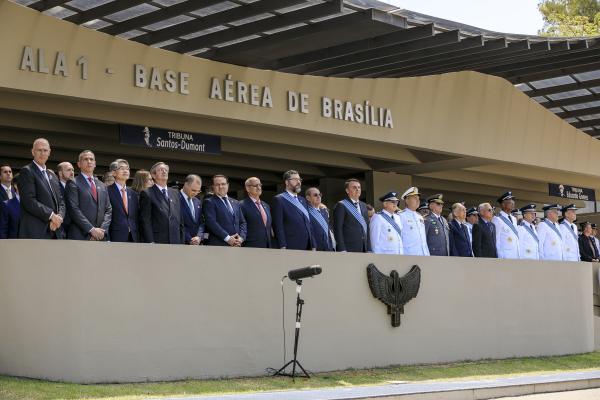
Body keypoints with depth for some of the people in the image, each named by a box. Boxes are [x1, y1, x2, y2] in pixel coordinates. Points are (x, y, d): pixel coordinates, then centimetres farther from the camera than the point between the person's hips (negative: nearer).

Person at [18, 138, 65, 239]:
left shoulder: (53, 176, 23)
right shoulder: (26, 171, -2)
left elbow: (61, 202, 18)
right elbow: (29, 201, -13)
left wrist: (59, 216, -4)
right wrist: (51, 215, -14)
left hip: (54, 232, 7)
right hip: (35, 232, -7)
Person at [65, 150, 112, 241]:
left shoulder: (102, 186, 21)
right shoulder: (73, 183, 2)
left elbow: (108, 210, 16)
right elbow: (73, 210, -8)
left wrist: (102, 229, -3)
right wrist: (92, 229, -14)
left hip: (100, 236, 5)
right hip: (80, 236, -5)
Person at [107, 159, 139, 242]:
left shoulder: (133, 194, 16)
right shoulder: (107, 191, -3)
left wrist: (137, 237, 8)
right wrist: (107, 239, -14)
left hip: (133, 238, 5)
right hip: (116, 238, -5)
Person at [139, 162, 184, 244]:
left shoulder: (175, 193, 17)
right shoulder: (147, 194, -1)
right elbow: (145, 221, -6)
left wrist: (181, 241, 12)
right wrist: (150, 242, -14)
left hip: (175, 241, 5)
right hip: (157, 241, -5)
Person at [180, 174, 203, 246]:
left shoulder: (197, 202, 17)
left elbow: (201, 223, 15)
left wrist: (199, 237, -5)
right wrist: (189, 240, -12)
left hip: (196, 244, 7)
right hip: (182, 243, -6)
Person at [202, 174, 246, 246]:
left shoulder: (236, 203, 21)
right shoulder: (209, 202, 2)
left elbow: (242, 223, 19)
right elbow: (211, 222, -10)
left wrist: (241, 237, -1)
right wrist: (227, 238, -16)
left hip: (236, 246, 6)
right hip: (218, 246, -6)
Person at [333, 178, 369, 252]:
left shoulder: (363, 206, 19)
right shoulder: (341, 206, -2)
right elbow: (337, 229, -8)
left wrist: (369, 249, 13)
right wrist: (342, 250, -15)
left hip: (364, 249, 7)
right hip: (349, 249, -7)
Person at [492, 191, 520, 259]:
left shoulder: (514, 219, 17)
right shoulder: (497, 220, -8)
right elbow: (496, 241, -9)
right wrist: (500, 258, -12)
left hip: (516, 257, 7)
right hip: (504, 258, -7)